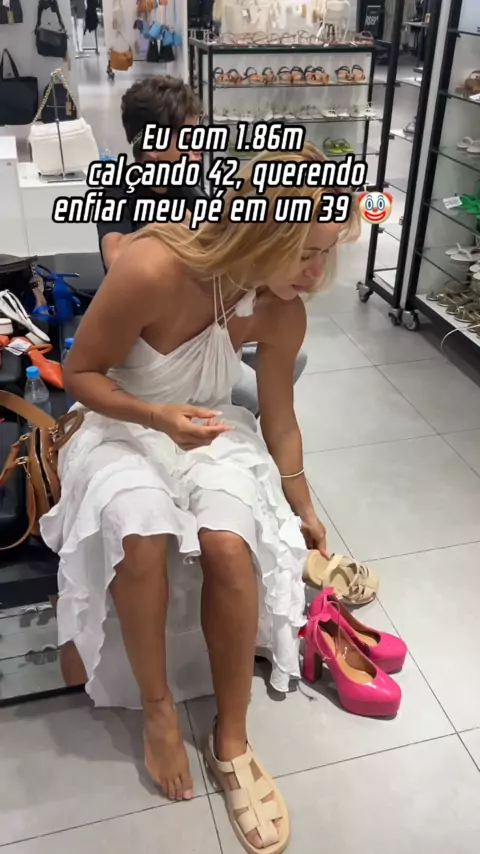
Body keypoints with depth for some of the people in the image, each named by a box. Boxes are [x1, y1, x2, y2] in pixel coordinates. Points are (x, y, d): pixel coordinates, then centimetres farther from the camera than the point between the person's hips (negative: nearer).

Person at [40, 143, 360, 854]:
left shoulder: (281, 312, -15)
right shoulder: (151, 269, -29)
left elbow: (280, 420, 0)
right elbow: (80, 374, -14)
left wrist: (305, 512, 10)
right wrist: (159, 416, -31)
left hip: (211, 431, 3)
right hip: (123, 428, -2)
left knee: (231, 545, -26)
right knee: (142, 537, -33)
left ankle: (232, 740, -5)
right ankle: (157, 710, -6)